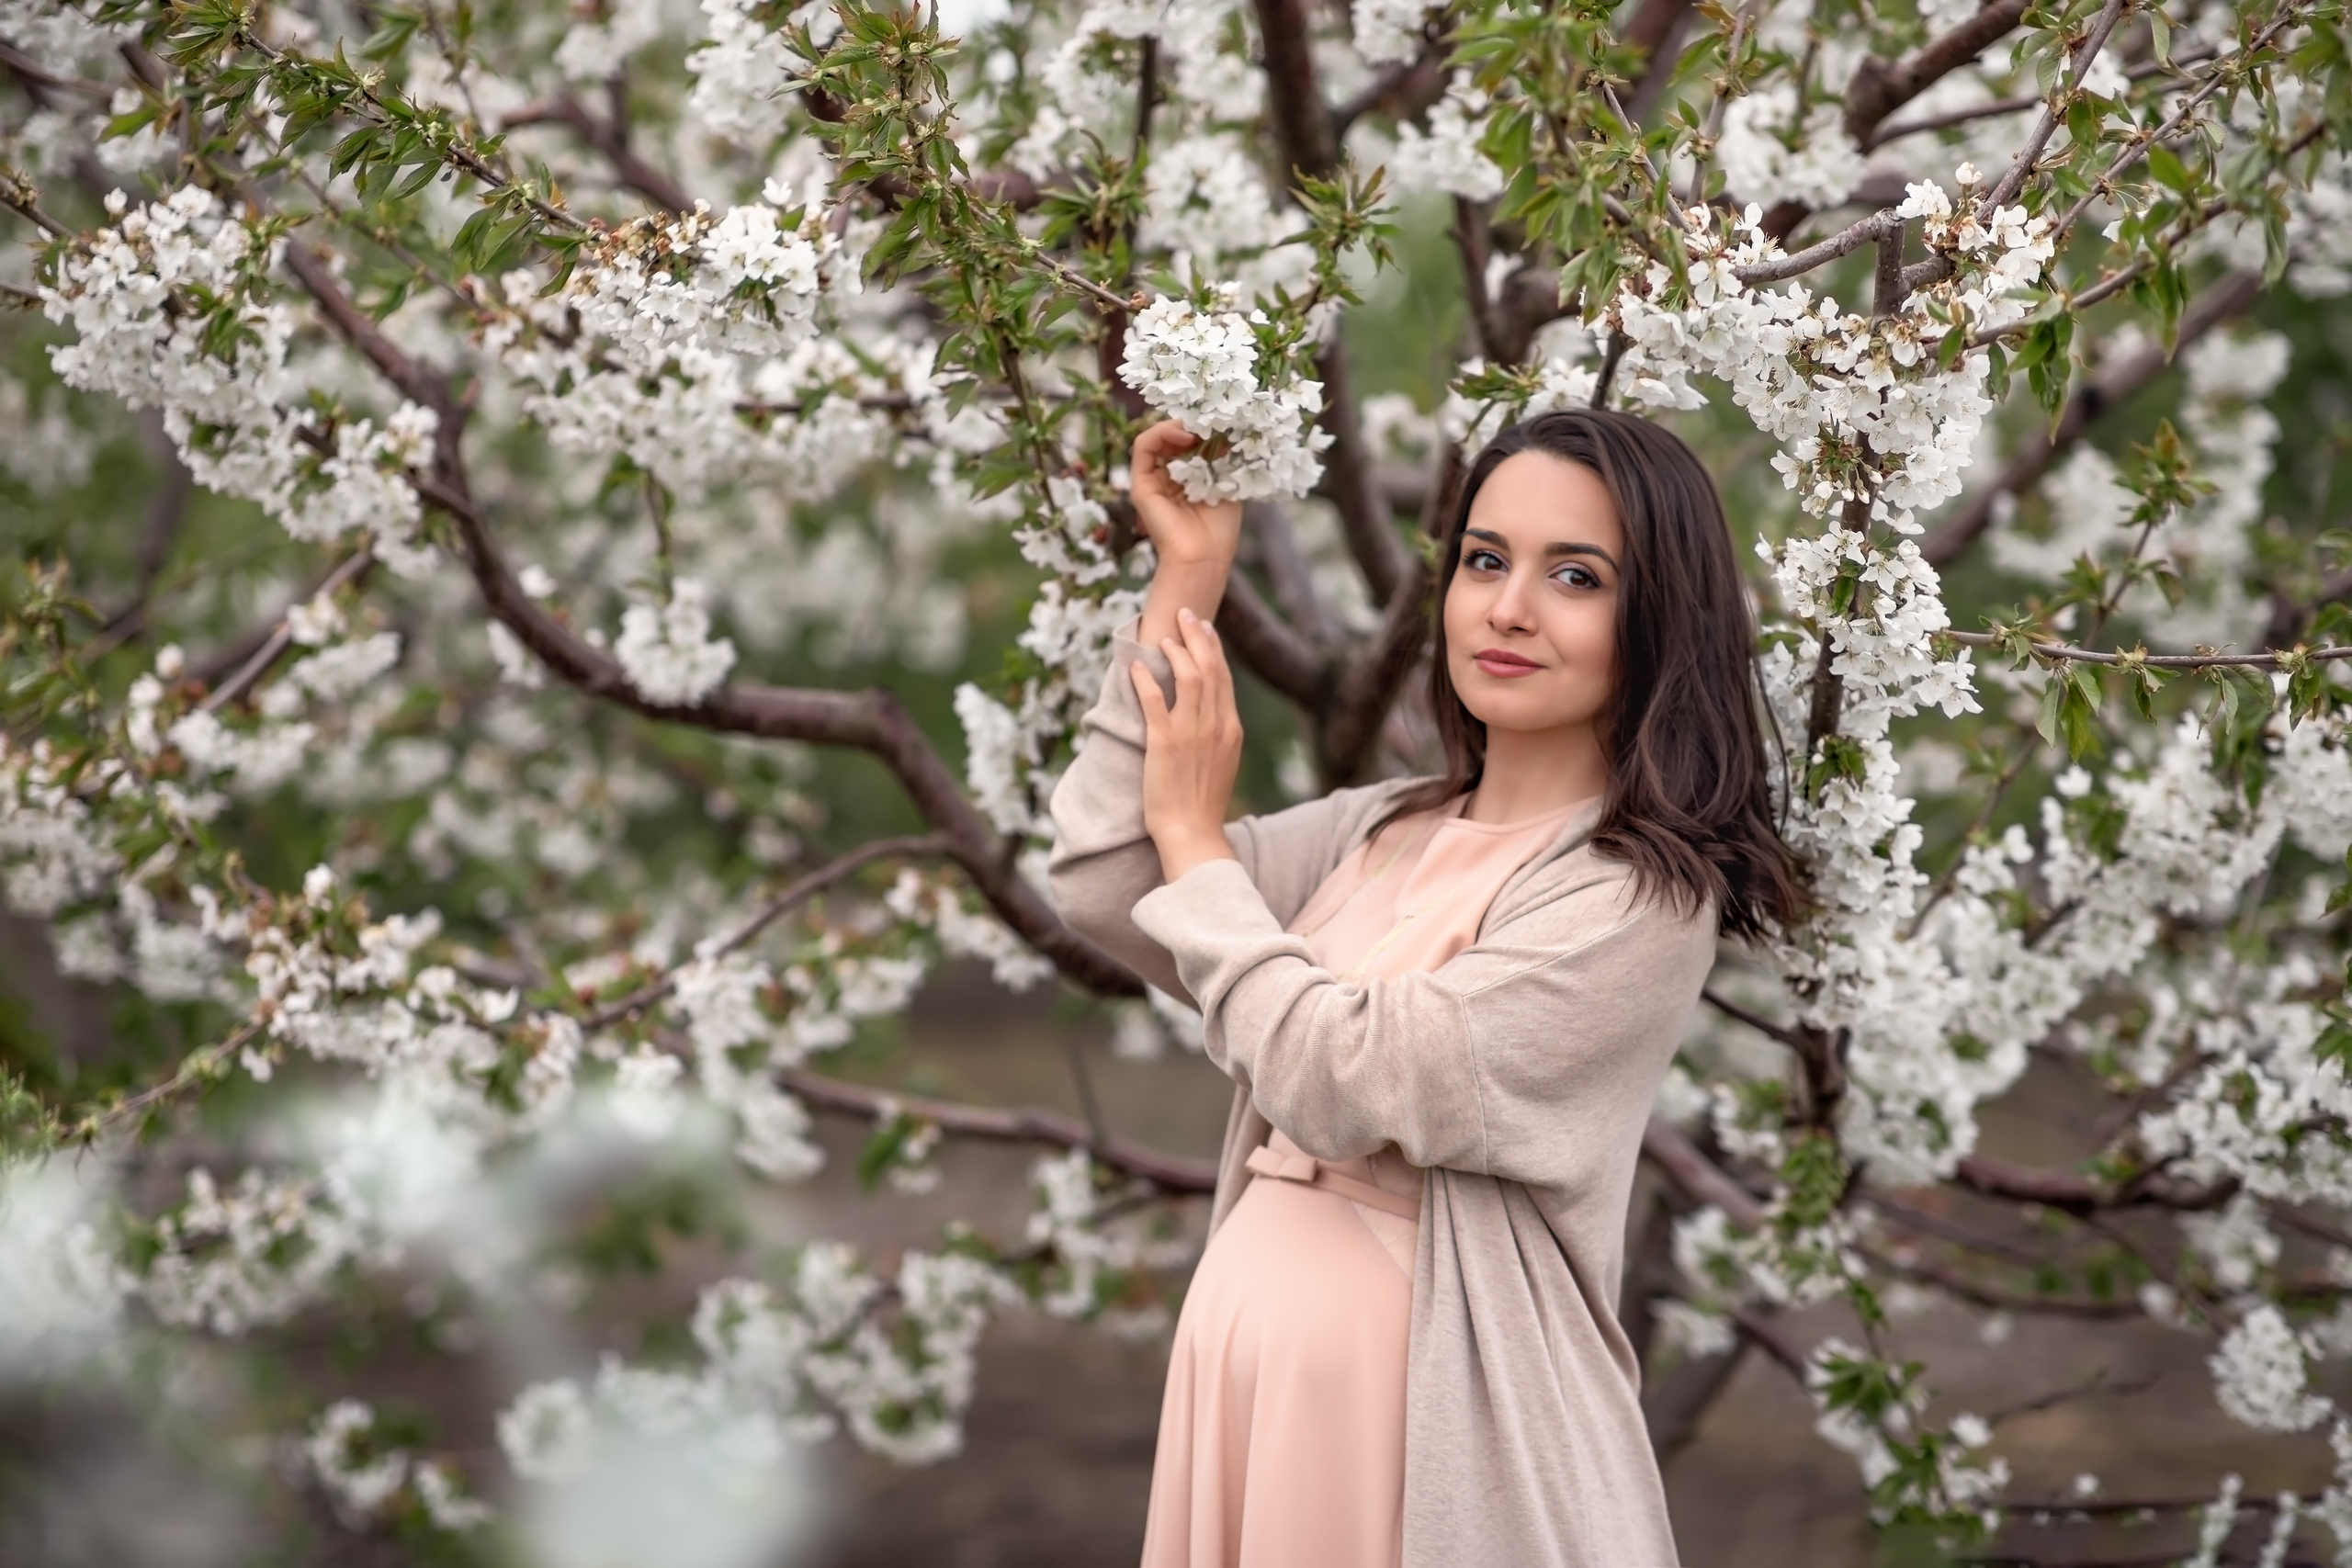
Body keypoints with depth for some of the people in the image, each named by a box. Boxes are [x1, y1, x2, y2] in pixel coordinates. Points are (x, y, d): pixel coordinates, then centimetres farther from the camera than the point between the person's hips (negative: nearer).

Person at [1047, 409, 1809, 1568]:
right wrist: (1184, 581, 1)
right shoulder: (1381, 830, 9)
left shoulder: (1642, 900, -13)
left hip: (1420, 1408, -7)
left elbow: (1345, 1082, -19)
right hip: (1243, 1369, 7)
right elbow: (1104, 895, 1)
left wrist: (1194, 834, -6)